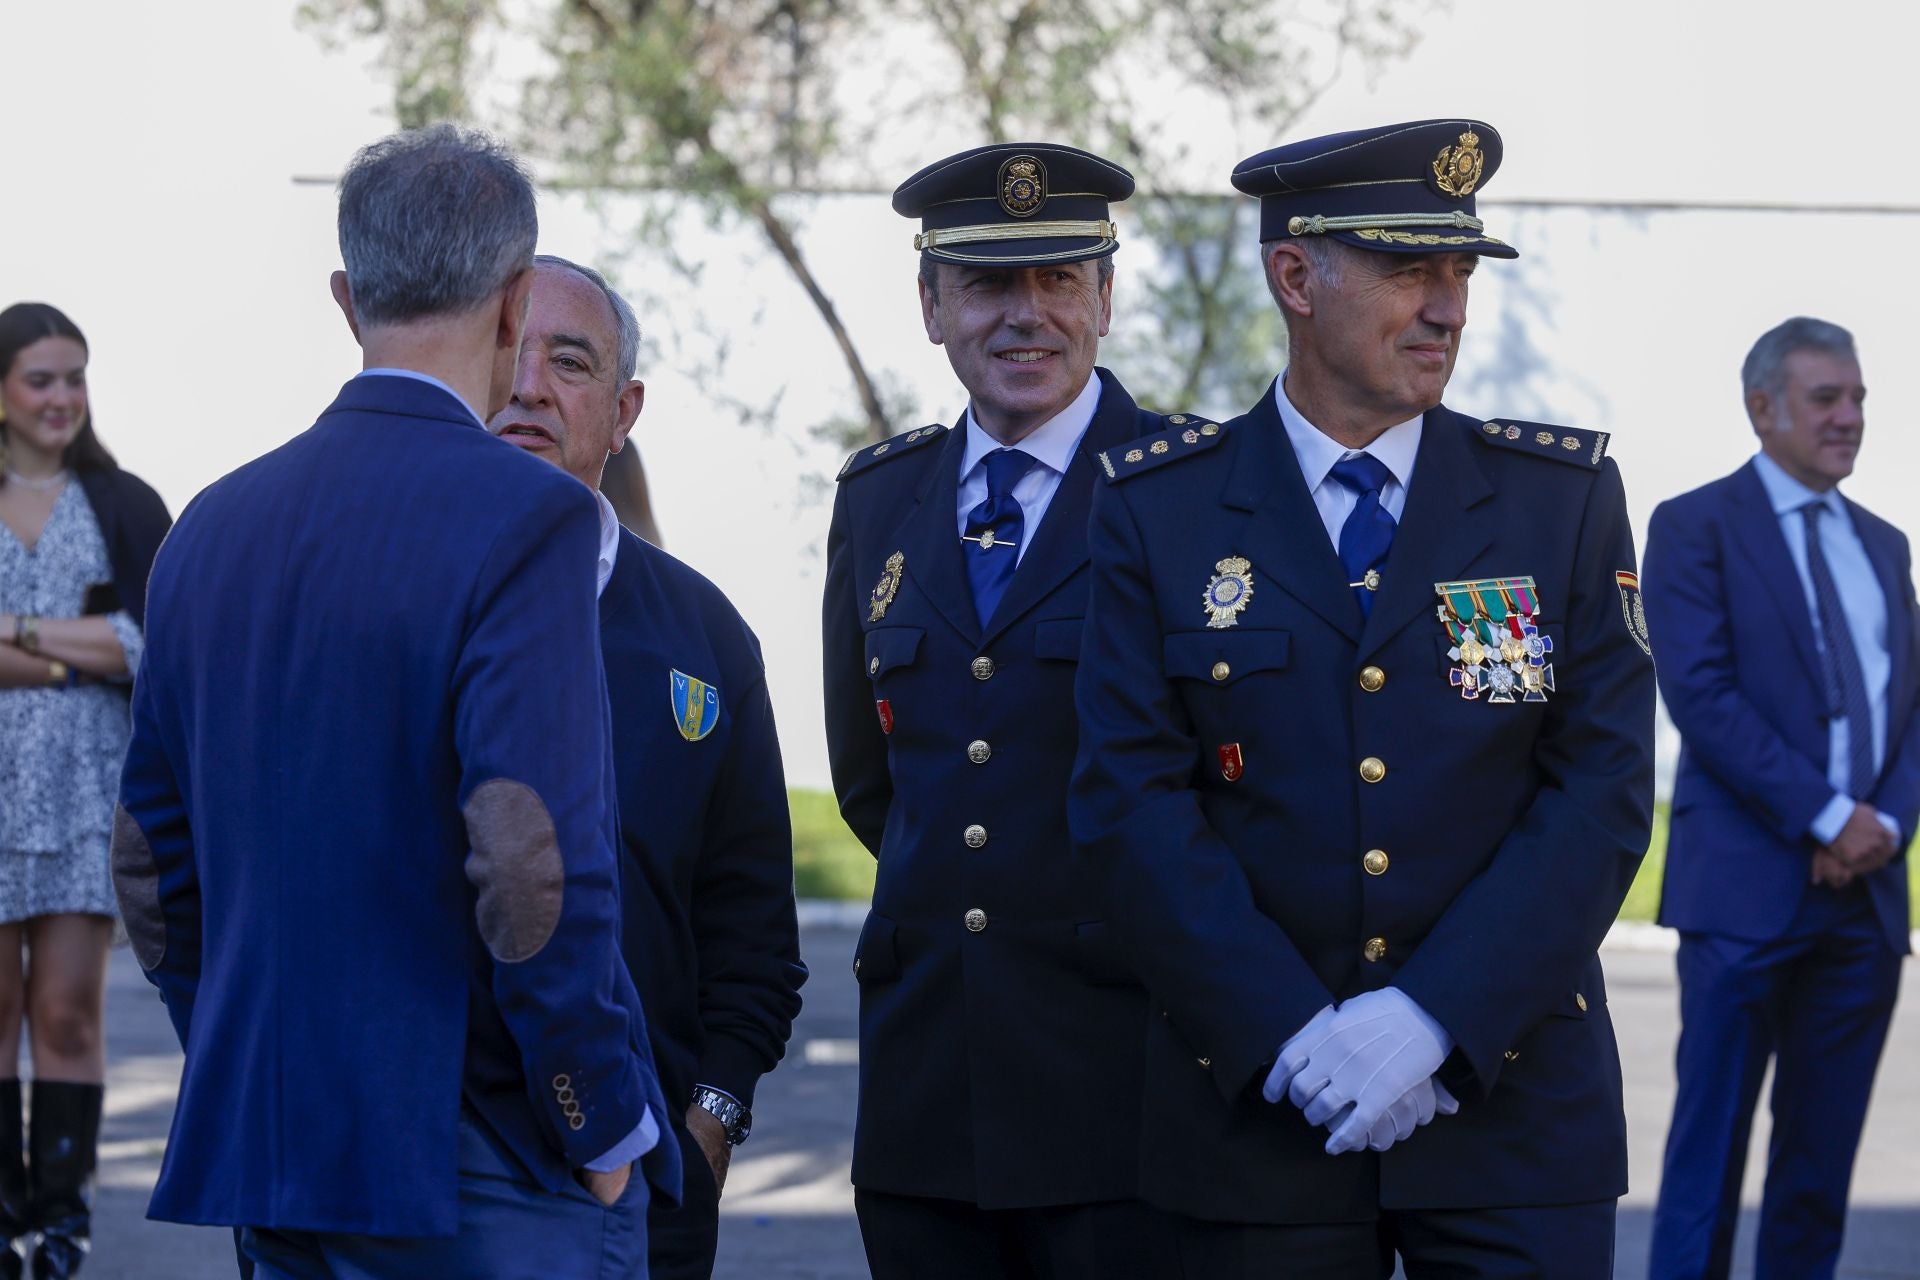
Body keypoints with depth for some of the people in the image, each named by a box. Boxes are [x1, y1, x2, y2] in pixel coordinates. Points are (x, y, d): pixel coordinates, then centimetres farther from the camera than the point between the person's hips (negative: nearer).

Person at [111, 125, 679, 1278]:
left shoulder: (214, 527, 9)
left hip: (271, 1153, 7)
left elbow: (154, 859, 14)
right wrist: (609, 1131, -9)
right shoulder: (524, 519, -13)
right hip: (478, 1177, -7)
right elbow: (532, 869, -20)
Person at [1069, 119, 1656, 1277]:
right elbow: (1134, 803, -5)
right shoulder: (1158, 509, 2)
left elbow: (1604, 793, -4)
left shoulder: (1566, 496, 3)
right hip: (1257, 1111, 0)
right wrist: (1291, 1036, -15)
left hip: (1514, 1104, 0)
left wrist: (1436, 1018, -15)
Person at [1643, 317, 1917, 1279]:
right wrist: (1826, 818, -15)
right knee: (1710, 1151, -5)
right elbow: (1703, 695, -11)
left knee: (1821, 1160, 8)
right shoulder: (1695, 527, -1)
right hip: (1749, 885, -6)